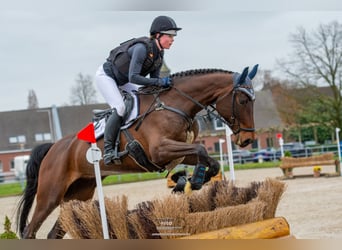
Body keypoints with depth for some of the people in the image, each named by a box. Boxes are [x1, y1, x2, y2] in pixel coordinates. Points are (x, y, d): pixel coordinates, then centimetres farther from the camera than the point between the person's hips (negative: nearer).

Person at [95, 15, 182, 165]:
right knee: (120, 109, -23)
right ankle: (108, 151, -17)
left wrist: (165, 85, -14)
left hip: (121, 81, 9)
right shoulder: (142, 48, -32)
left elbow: (154, 78, 4)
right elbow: (133, 77, -38)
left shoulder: (159, 54, -6)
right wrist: (160, 81, -38)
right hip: (105, 75, -9)